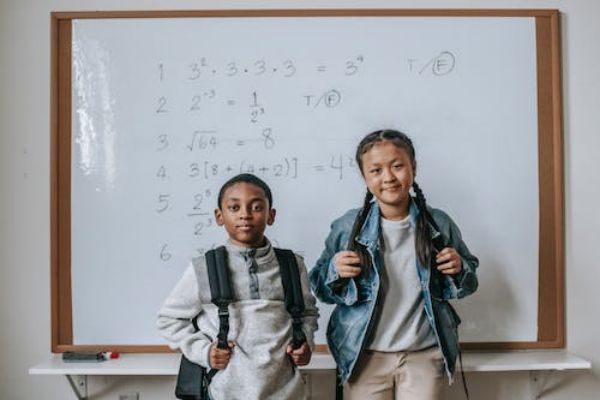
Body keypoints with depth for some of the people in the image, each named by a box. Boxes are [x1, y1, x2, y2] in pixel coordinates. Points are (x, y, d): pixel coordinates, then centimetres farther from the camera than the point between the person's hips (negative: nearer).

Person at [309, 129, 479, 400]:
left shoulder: (439, 224, -3)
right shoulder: (346, 227, -5)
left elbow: (468, 284, 10)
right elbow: (319, 289, 3)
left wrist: (459, 269, -11)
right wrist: (334, 271, -18)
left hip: (424, 356, 1)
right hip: (365, 357, 0)